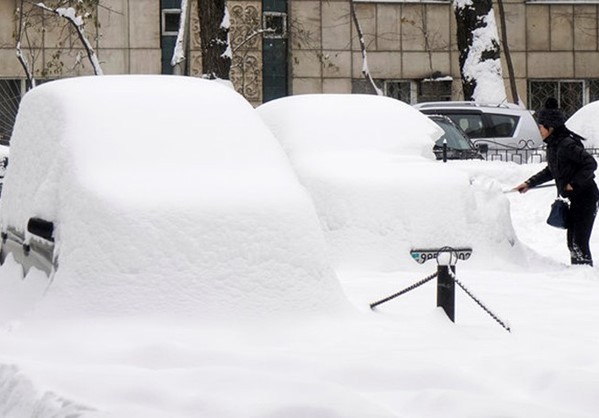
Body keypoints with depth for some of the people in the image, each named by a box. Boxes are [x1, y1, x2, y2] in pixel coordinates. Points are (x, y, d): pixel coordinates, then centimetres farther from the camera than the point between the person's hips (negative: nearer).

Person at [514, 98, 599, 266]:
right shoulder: (553, 146, 8)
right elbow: (551, 171, 24)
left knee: (579, 242, -10)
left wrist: (574, 183, -20)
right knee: (572, 240, 14)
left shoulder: (567, 145, -22)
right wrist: (529, 183, 24)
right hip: (576, 199, 10)